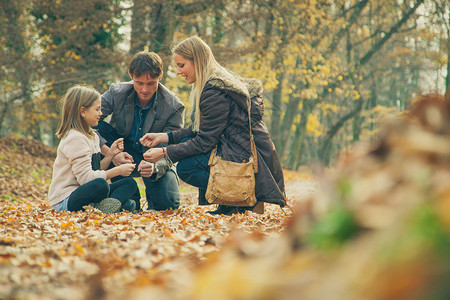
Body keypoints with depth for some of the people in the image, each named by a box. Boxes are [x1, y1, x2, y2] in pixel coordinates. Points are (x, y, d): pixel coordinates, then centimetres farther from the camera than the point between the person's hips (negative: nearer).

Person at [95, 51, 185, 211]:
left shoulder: (174, 107, -20)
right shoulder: (117, 93, -18)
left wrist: (154, 167, -43)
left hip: (156, 160, -2)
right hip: (123, 154, 2)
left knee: (167, 202, -30)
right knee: (100, 128, -28)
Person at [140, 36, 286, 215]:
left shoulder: (214, 93, -19)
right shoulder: (221, 80, 12)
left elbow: (205, 142, -17)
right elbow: (199, 131, 15)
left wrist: (164, 153, -12)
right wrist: (163, 137, 9)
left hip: (248, 157, -11)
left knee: (185, 168, -12)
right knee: (186, 143, 15)